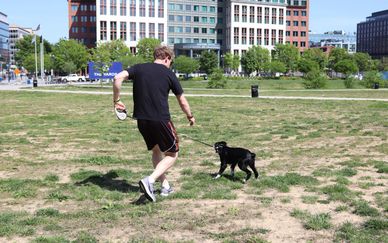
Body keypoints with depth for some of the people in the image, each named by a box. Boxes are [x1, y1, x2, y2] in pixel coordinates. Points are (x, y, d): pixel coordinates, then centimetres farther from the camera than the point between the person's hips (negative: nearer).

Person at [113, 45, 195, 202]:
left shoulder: (138, 68, 8)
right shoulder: (168, 74, 2)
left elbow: (118, 78, -8)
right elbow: (182, 101, 9)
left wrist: (116, 100, 2)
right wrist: (190, 117, 26)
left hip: (141, 119, 5)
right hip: (161, 120, -5)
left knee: (156, 151, 25)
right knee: (172, 154, 9)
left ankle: (165, 186, 25)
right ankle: (150, 181, -12)